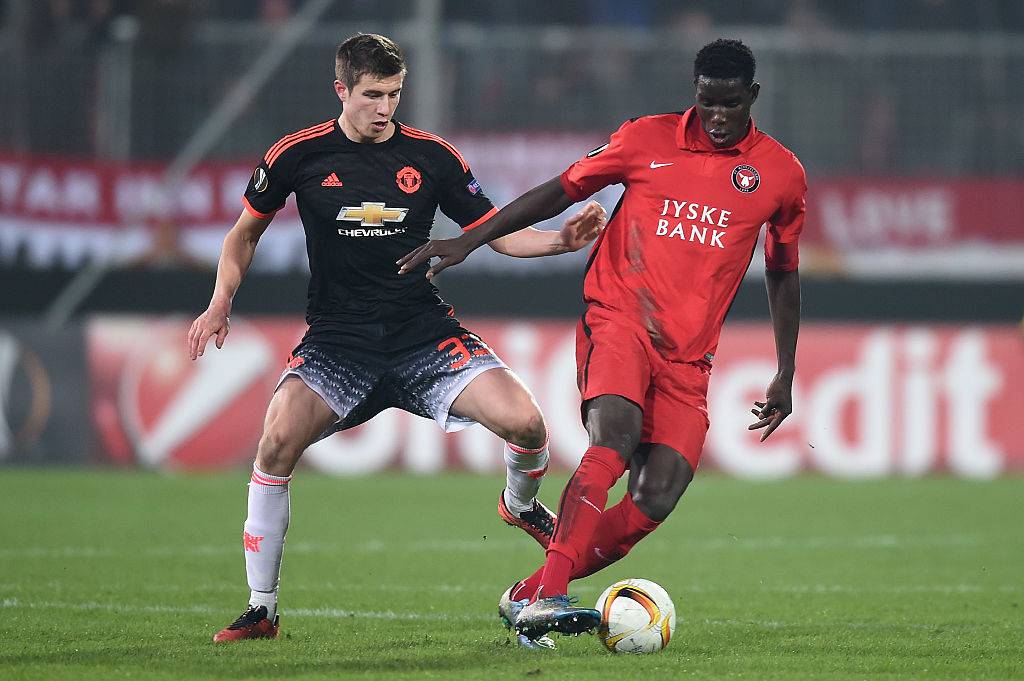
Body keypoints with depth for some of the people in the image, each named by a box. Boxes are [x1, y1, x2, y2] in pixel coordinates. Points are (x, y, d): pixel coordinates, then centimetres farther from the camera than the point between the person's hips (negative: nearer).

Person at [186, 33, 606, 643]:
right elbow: (245, 233, 13)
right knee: (278, 440, -27)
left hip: (425, 334, 1)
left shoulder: (432, 156, 0)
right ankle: (261, 610, -12)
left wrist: (561, 240, -11)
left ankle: (521, 504, 21)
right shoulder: (300, 155, -2)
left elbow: (497, 233, 7)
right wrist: (221, 303, -2)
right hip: (338, 338, -1)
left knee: (525, 422, -19)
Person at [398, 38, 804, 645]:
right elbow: (562, 191, 11)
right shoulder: (648, 139, 3)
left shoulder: (782, 173, 7)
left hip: (689, 356, 3)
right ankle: (546, 595, -37)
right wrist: (468, 241, 6)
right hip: (618, 319, -3)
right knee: (612, 445, -30)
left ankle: (526, 597, 0)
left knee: (655, 503, -12)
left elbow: (784, 275, 18)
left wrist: (785, 378, 18)